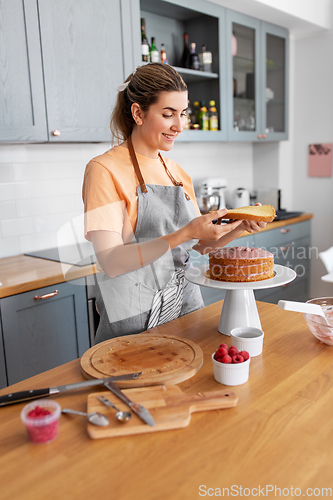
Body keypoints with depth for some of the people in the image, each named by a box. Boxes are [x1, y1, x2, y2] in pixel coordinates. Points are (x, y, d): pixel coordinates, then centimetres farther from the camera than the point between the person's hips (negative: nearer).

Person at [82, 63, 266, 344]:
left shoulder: (177, 172, 8)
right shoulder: (104, 169, -12)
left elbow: (202, 244, 12)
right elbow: (111, 262, -21)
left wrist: (239, 228, -6)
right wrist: (184, 234, -28)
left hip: (187, 308, 6)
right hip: (135, 321, -6)